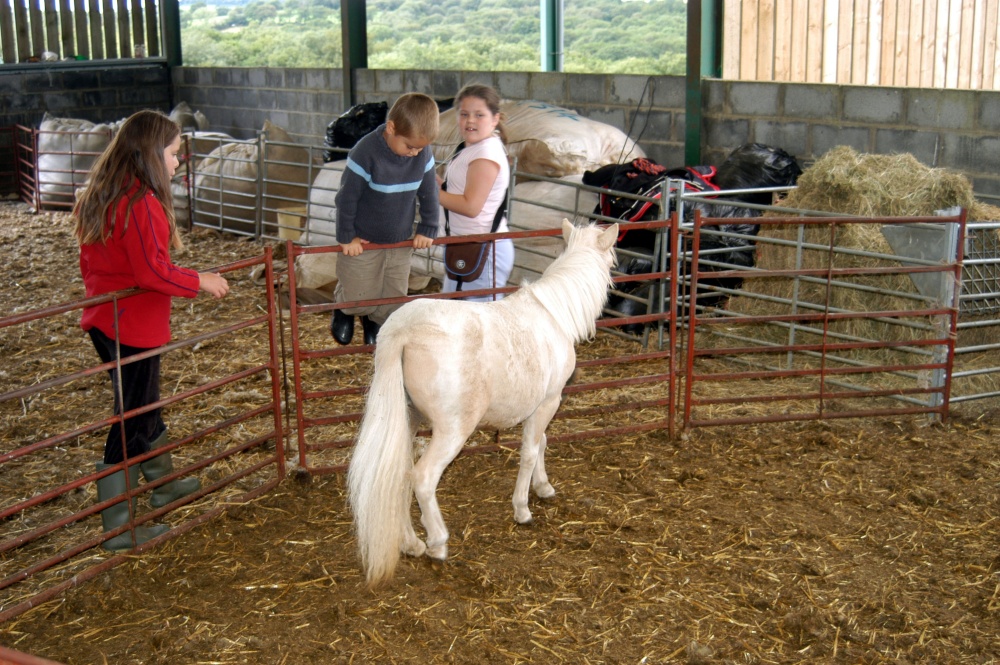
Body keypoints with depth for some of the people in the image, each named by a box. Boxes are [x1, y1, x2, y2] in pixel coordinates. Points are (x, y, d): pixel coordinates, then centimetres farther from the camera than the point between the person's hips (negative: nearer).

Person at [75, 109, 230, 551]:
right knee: (131, 420, 0)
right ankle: (117, 528, 9)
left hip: (103, 320, 10)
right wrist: (199, 282, -12)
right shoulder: (142, 202, -22)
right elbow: (153, 271, -25)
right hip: (134, 328, -10)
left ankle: (163, 483, 45)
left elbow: (90, 262, 16)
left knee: (143, 407, 25)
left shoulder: (98, 197, 7)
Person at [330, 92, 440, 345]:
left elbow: (428, 194, 3)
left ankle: (373, 321, 43)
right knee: (360, 299, 5)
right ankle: (343, 308, 41)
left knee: (394, 301, 11)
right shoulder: (366, 153, -27)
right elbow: (346, 198, -17)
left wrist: (427, 230, 6)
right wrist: (346, 237, -10)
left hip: (401, 242, 4)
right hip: (363, 242, -4)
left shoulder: (423, 154, -12)